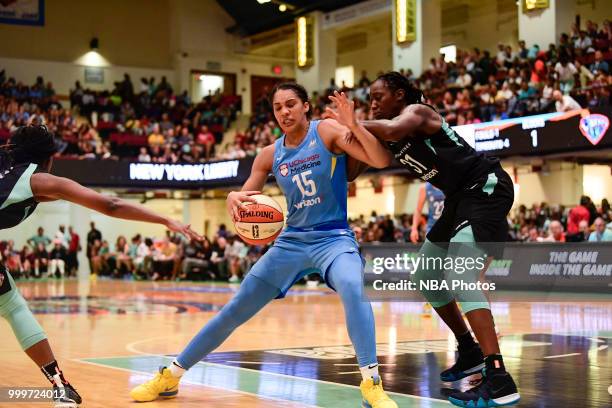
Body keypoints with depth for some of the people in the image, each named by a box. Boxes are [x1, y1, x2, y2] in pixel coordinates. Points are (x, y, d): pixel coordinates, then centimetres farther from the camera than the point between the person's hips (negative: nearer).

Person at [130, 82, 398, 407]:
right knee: (234, 311, 6)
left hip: (333, 238, -4)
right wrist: (234, 198, -17)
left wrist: (354, 126, -34)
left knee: (353, 288, -38)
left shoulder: (327, 131, -8)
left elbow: (382, 161, -18)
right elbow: (243, 201, 8)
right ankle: (170, 376, 19)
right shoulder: (271, 155, 4)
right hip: (291, 240, 4)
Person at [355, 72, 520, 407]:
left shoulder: (416, 111, -12)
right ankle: (469, 351, 27)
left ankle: (499, 379, -31)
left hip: (486, 188, -10)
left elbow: (394, 129, -36)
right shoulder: (386, 134, 13)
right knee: (425, 276, 16)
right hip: (461, 197, 10)